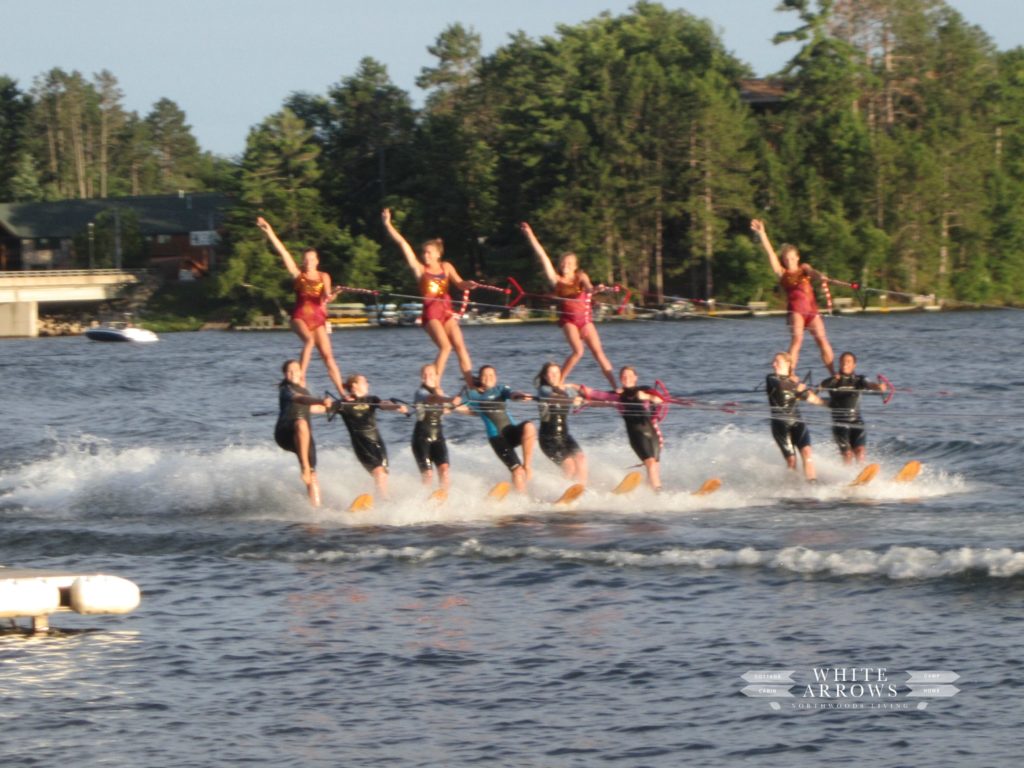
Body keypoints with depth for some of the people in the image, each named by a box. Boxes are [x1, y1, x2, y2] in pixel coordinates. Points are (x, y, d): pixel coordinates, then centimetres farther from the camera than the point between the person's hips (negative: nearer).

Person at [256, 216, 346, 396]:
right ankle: (300, 378, -29)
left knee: (327, 355, -6)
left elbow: (324, 298, -8)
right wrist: (268, 232, -3)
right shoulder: (298, 275, 5)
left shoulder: (323, 277, 7)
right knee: (309, 340, -32)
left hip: (318, 318, 1)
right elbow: (282, 251, 1)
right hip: (300, 316, -1)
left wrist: (328, 297, -33)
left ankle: (342, 392, -6)